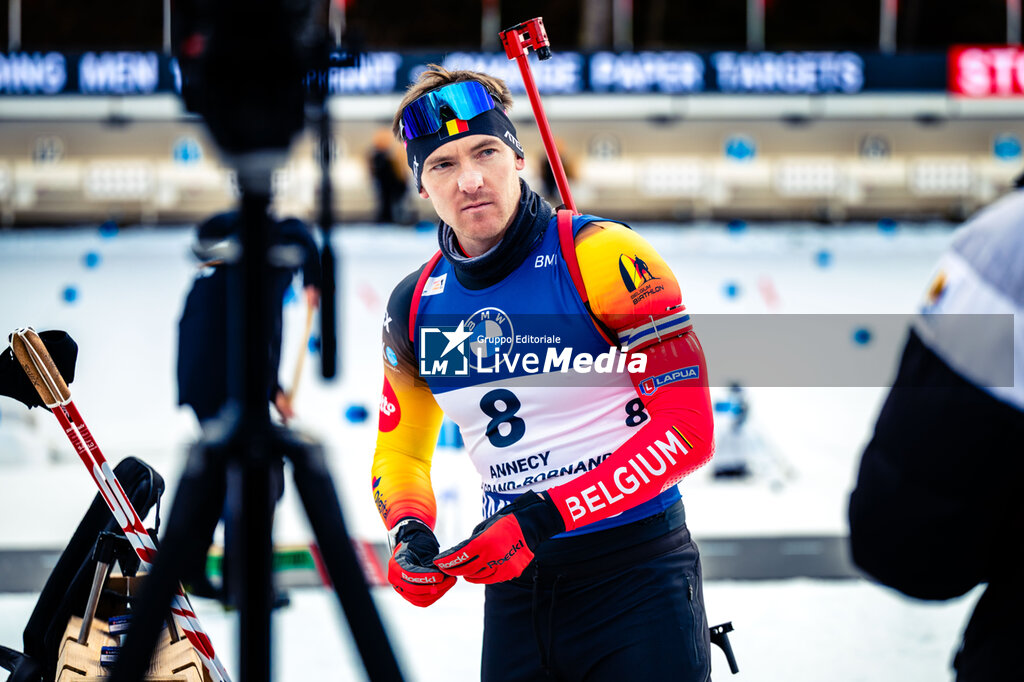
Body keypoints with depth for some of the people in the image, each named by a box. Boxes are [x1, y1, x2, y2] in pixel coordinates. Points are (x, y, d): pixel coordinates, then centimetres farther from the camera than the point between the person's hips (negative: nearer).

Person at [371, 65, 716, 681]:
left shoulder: (602, 255, -13)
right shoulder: (416, 307, 4)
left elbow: (687, 428, -17)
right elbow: (400, 451, 18)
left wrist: (543, 518, -23)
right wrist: (408, 533, -4)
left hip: (635, 571, -5)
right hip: (514, 588, 5)